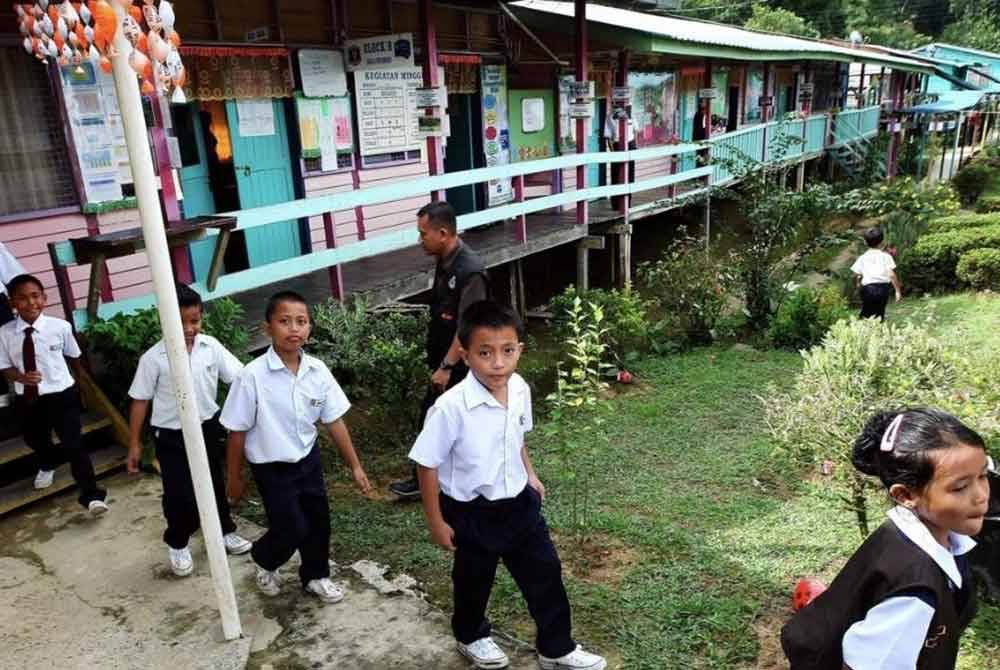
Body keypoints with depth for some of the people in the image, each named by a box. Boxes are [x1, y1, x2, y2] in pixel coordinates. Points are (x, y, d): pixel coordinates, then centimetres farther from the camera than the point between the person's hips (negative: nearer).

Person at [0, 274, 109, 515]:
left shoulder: (60, 327, -15)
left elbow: (74, 356, 3)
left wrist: (78, 382, 17)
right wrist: (21, 377, -21)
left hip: (61, 395, -4)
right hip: (26, 400, 4)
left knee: (73, 444, -9)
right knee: (35, 440, 28)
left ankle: (91, 495, 0)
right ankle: (47, 466, 62)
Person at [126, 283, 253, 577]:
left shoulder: (211, 346, -9)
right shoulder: (153, 358, -14)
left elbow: (240, 377, -8)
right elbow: (140, 401, -6)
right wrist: (134, 444, -2)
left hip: (208, 427, 3)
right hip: (172, 436, -3)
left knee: (215, 484, 19)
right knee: (179, 494, 5)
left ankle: (225, 531, 41)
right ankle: (177, 545, 30)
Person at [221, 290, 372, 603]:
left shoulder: (318, 371, -11)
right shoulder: (252, 376, -23)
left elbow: (334, 421, -2)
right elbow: (237, 432, -13)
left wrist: (355, 466, 1)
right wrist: (235, 478, -4)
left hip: (308, 459, 5)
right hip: (272, 468, -4)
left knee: (318, 521, 15)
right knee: (292, 530, 2)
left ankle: (315, 575, 41)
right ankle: (264, 560, 36)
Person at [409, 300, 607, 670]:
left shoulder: (520, 390, -10)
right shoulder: (451, 407, -29)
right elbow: (427, 464, -18)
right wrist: (436, 521, -11)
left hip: (519, 502, 5)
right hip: (472, 512, -5)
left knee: (545, 573, 14)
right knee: (474, 581, 19)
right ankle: (471, 638, 48)